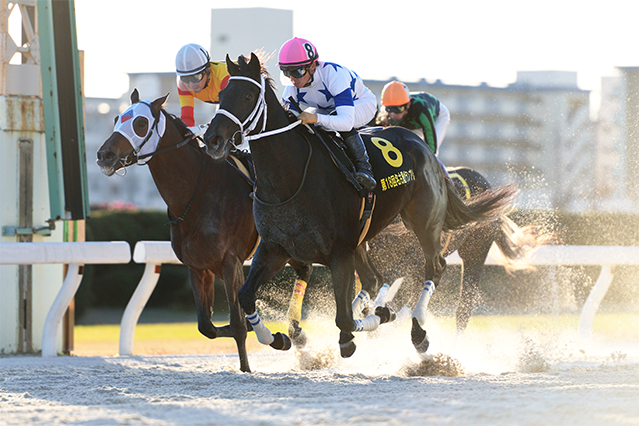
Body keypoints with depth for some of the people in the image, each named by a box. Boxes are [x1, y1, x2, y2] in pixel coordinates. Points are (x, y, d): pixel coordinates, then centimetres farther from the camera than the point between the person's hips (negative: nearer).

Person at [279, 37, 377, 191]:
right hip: (328, 109, 7)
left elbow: (347, 122, -50)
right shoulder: (293, 88, -21)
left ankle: (364, 167, -33)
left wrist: (316, 118, -65)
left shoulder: (335, 75, -40)